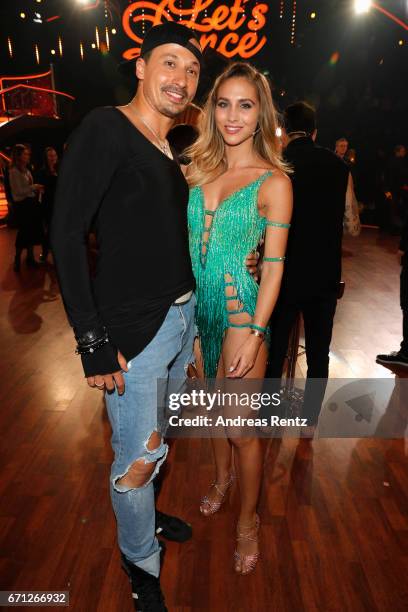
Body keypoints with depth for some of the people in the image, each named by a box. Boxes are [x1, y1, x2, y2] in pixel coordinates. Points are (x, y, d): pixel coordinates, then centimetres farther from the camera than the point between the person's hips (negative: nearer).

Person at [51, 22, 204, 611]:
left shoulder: (175, 151, 13)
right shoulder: (105, 128, -10)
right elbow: (67, 233, -16)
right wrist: (92, 340, -19)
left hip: (183, 317, 8)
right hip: (133, 329, -7)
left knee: (159, 438, 23)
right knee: (137, 461, 7)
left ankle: (145, 516, 50)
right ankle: (141, 564, 35)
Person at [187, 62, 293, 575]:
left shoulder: (273, 181, -9)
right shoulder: (199, 169, 6)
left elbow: (274, 265, -10)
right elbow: (188, 239, 8)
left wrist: (255, 332, -15)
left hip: (243, 313, -5)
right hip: (201, 306, 5)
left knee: (242, 426, 5)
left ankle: (248, 520, 31)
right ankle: (222, 479, 49)